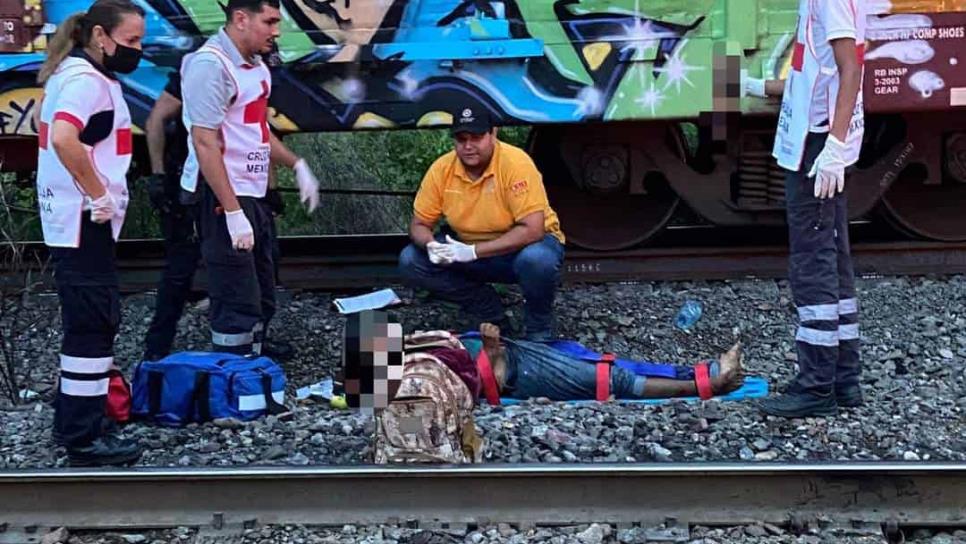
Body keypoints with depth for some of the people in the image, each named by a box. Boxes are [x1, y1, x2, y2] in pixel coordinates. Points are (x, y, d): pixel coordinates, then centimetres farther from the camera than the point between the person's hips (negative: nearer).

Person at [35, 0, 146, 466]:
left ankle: (74, 418, 29)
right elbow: (64, 140, -32)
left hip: (75, 221, 10)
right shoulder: (87, 80, -16)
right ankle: (85, 440, -1)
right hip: (84, 222, -10)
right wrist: (100, 195, -22)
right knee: (94, 324, -6)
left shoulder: (74, 75, 15)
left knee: (88, 320, 18)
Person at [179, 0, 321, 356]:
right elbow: (205, 144, -21)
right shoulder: (210, 64, -16)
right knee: (238, 307, -9)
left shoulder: (255, 65, 13)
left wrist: (295, 165, 13)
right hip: (222, 198, -10)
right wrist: (233, 212, -24)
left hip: (253, 196, 10)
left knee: (261, 302, 15)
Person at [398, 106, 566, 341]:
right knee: (410, 262, -14)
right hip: (468, 252, 5)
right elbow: (419, 224, -3)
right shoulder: (441, 169, -12)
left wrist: (473, 251, -35)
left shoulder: (515, 163, -26)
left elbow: (532, 230, -31)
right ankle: (490, 312, 0)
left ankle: (540, 327, -7)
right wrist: (431, 246, -28)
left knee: (537, 260, -39)